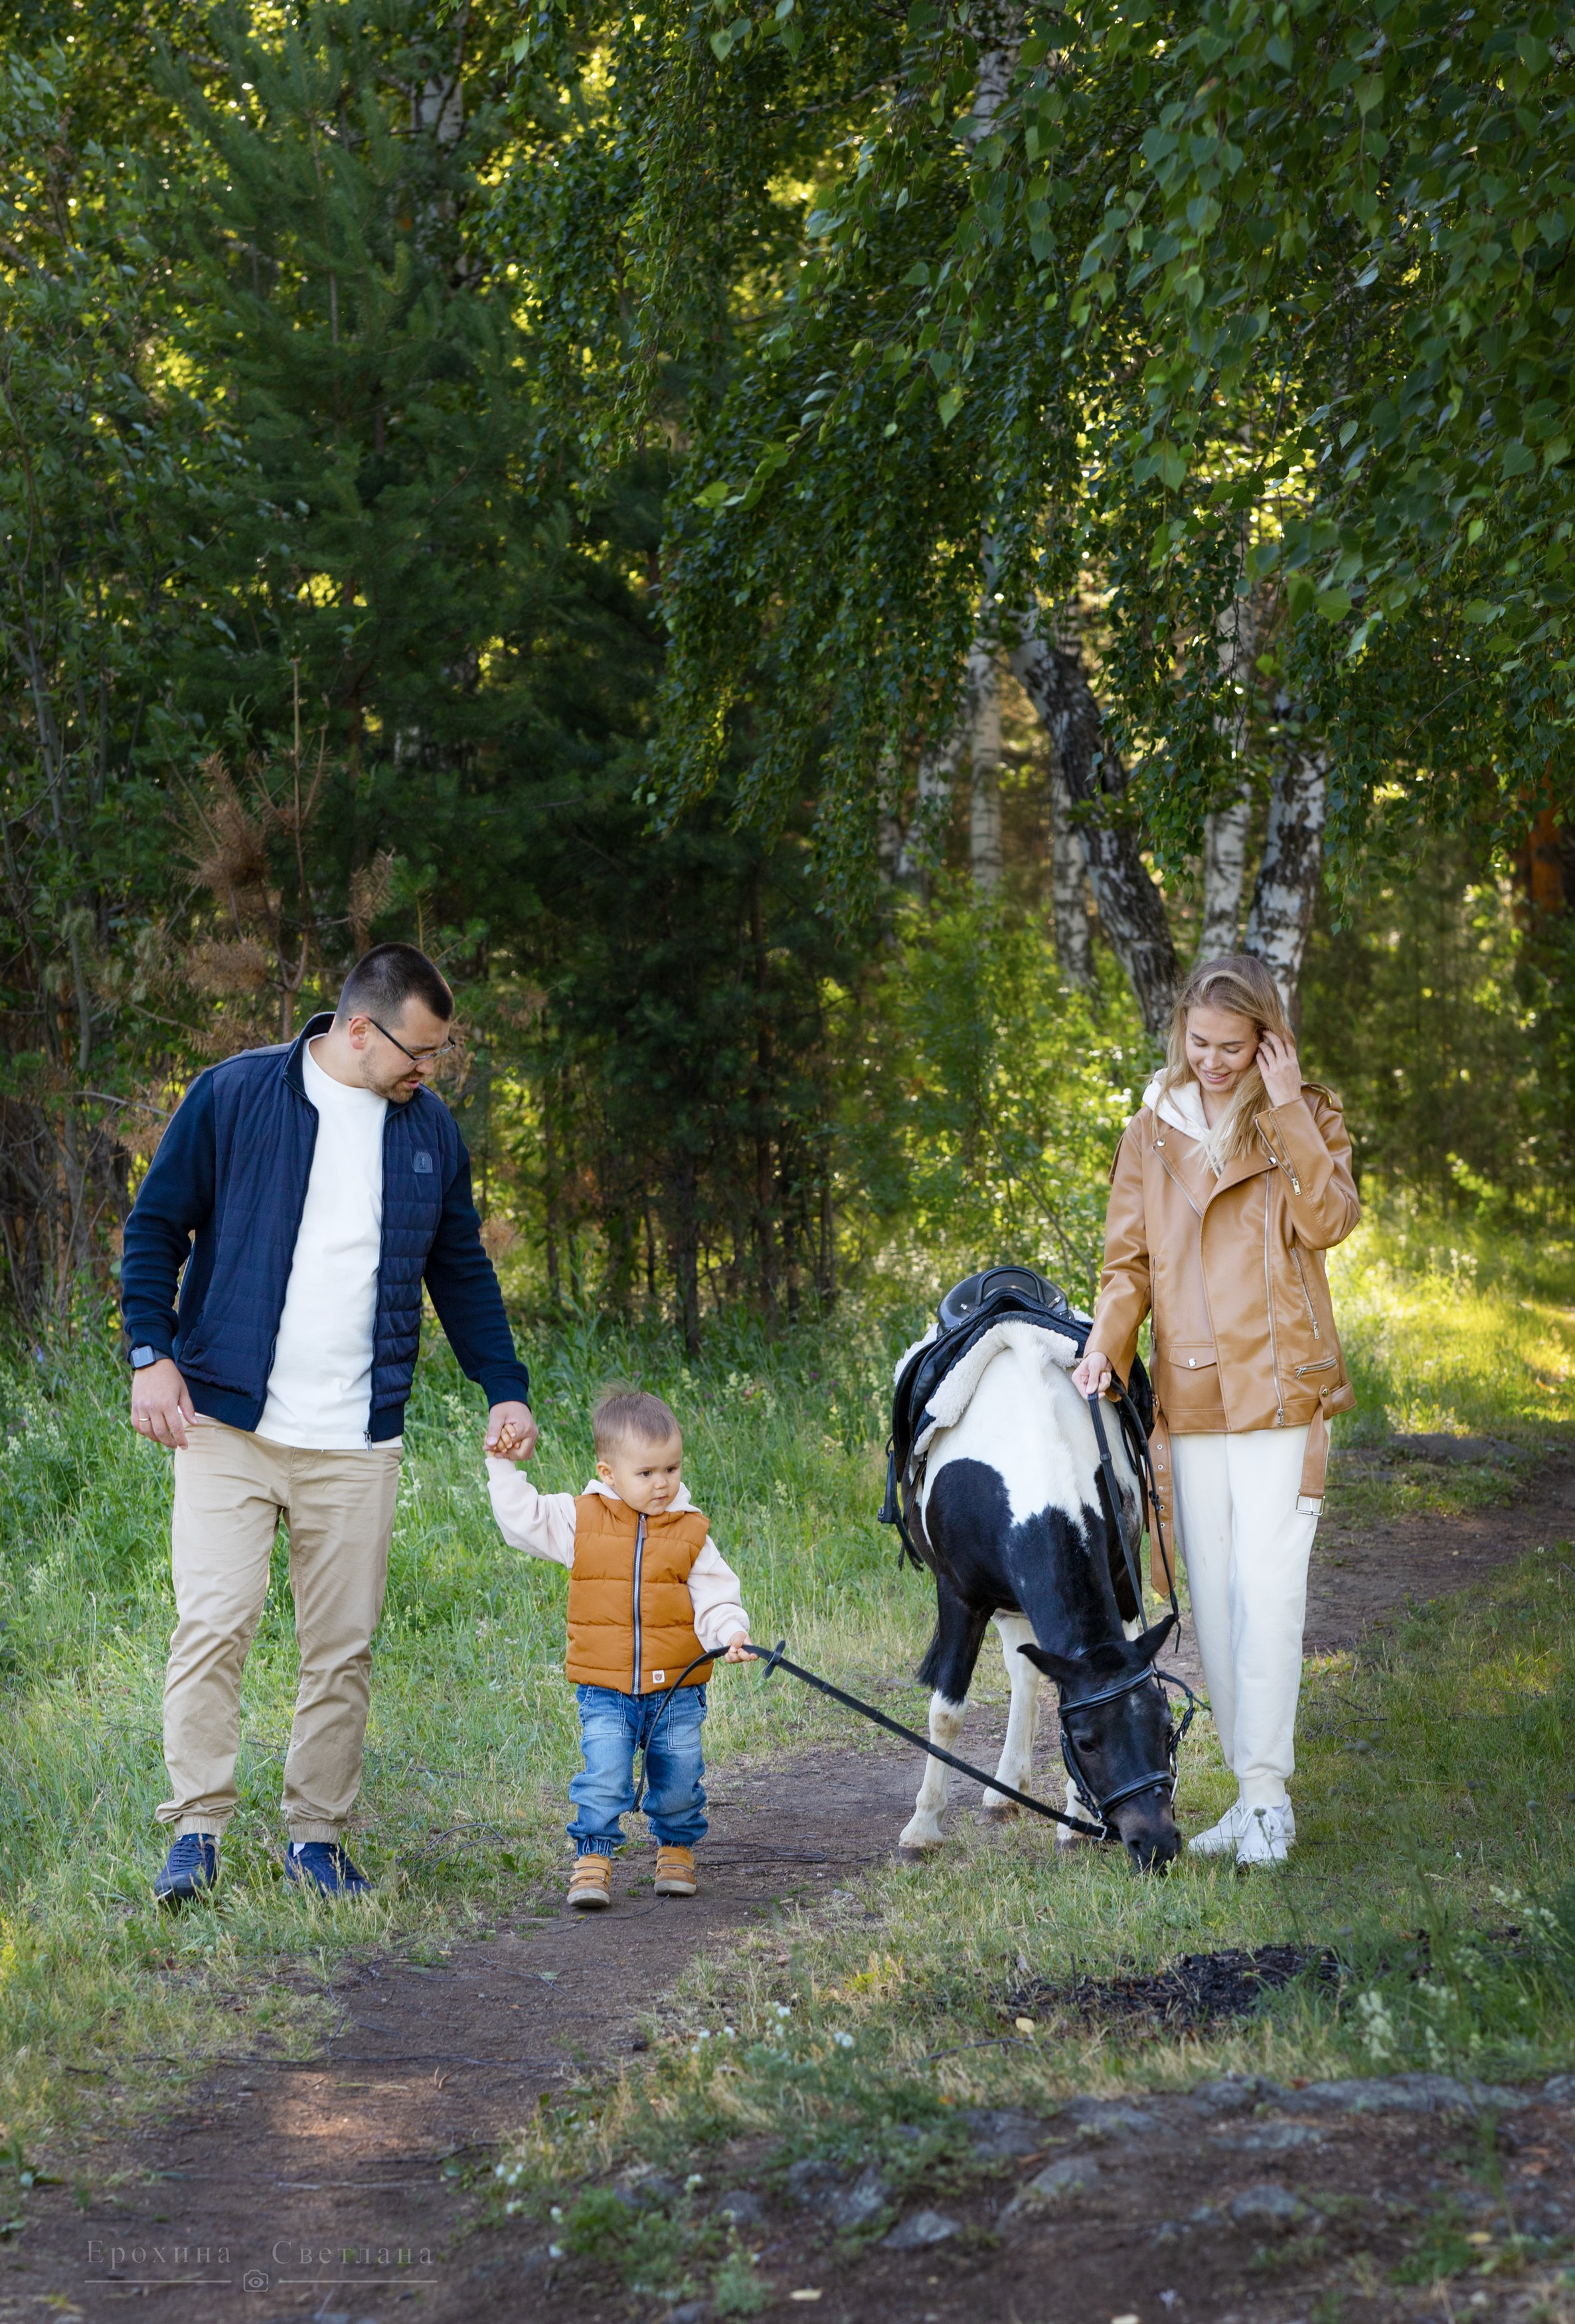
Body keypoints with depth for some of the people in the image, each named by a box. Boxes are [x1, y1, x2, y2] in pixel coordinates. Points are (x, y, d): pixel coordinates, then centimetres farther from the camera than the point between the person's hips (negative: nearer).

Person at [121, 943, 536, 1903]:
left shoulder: (430, 1127, 10)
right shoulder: (233, 1095, -2)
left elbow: (463, 1270, 20)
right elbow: (156, 1227, 3)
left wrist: (506, 1387, 13)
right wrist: (152, 1353, -7)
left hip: (357, 1440, 3)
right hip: (229, 1425, -3)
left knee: (344, 1647, 3)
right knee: (213, 1626, -10)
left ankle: (318, 1840, 13)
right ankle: (197, 1834, -2)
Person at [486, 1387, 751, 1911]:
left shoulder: (690, 1533, 0)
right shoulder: (579, 1520, 0)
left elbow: (714, 1597, -1)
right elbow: (520, 1518, 7)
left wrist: (730, 1632, -19)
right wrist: (502, 1468, 3)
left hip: (677, 1689, 1)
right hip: (605, 1690, -1)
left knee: (678, 1780, 9)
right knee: (605, 1778, -13)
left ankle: (677, 1849, 32)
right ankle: (593, 1859, -1)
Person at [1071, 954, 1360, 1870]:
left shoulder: (1307, 1119, 5)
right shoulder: (1152, 1133, 12)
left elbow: (1330, 1221, -11)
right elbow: (1129, 1260, 12)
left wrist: (1288, 1112, -14)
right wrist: (1107, 1345, -5)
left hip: (1280, 1386, -4)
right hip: (1192, 1394, 4)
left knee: (1267, 1586, -13)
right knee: (1213, 1598, 4)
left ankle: (1268, 1794, -10)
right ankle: (1254, 1796, 11)